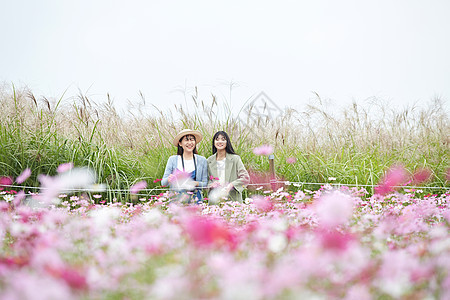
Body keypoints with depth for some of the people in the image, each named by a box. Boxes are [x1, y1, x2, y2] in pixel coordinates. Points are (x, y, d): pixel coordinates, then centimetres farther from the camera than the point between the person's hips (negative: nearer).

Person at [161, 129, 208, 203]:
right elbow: (163, 183, 5)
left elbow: (205, 184, 9)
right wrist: (169, 179, -16)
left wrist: (196, 183, -10)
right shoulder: (172, 160, 5)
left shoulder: (202, 160, 6)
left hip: (195, 199, 0)